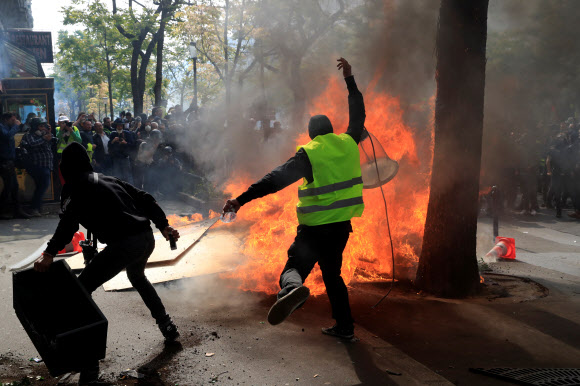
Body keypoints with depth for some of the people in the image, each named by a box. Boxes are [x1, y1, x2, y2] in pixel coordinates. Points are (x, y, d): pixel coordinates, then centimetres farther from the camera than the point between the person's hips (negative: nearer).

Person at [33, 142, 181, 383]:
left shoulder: (74, 187, 2)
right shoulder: (109, 179, 22)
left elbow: (70, 218, -17)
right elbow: (144, 198, 19)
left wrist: (50, 252, -23)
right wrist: (163, 226, 21)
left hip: (123, 244, -8)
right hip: (146, 238, 8)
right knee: (137, 277, 37)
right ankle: (167, 327, 42)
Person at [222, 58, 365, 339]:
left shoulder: (309, 153, -9)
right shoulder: (348, 144, 5)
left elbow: (277, 179, -18)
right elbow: (358, 115, 23)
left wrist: (242, 200, -21)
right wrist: (349, 79, 32)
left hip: (315, 227, -5)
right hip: (342, 224, 5)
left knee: (296, 265, -8)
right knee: (332, 274, 20)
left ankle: (292, 287, -44)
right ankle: (344, 325, 22)